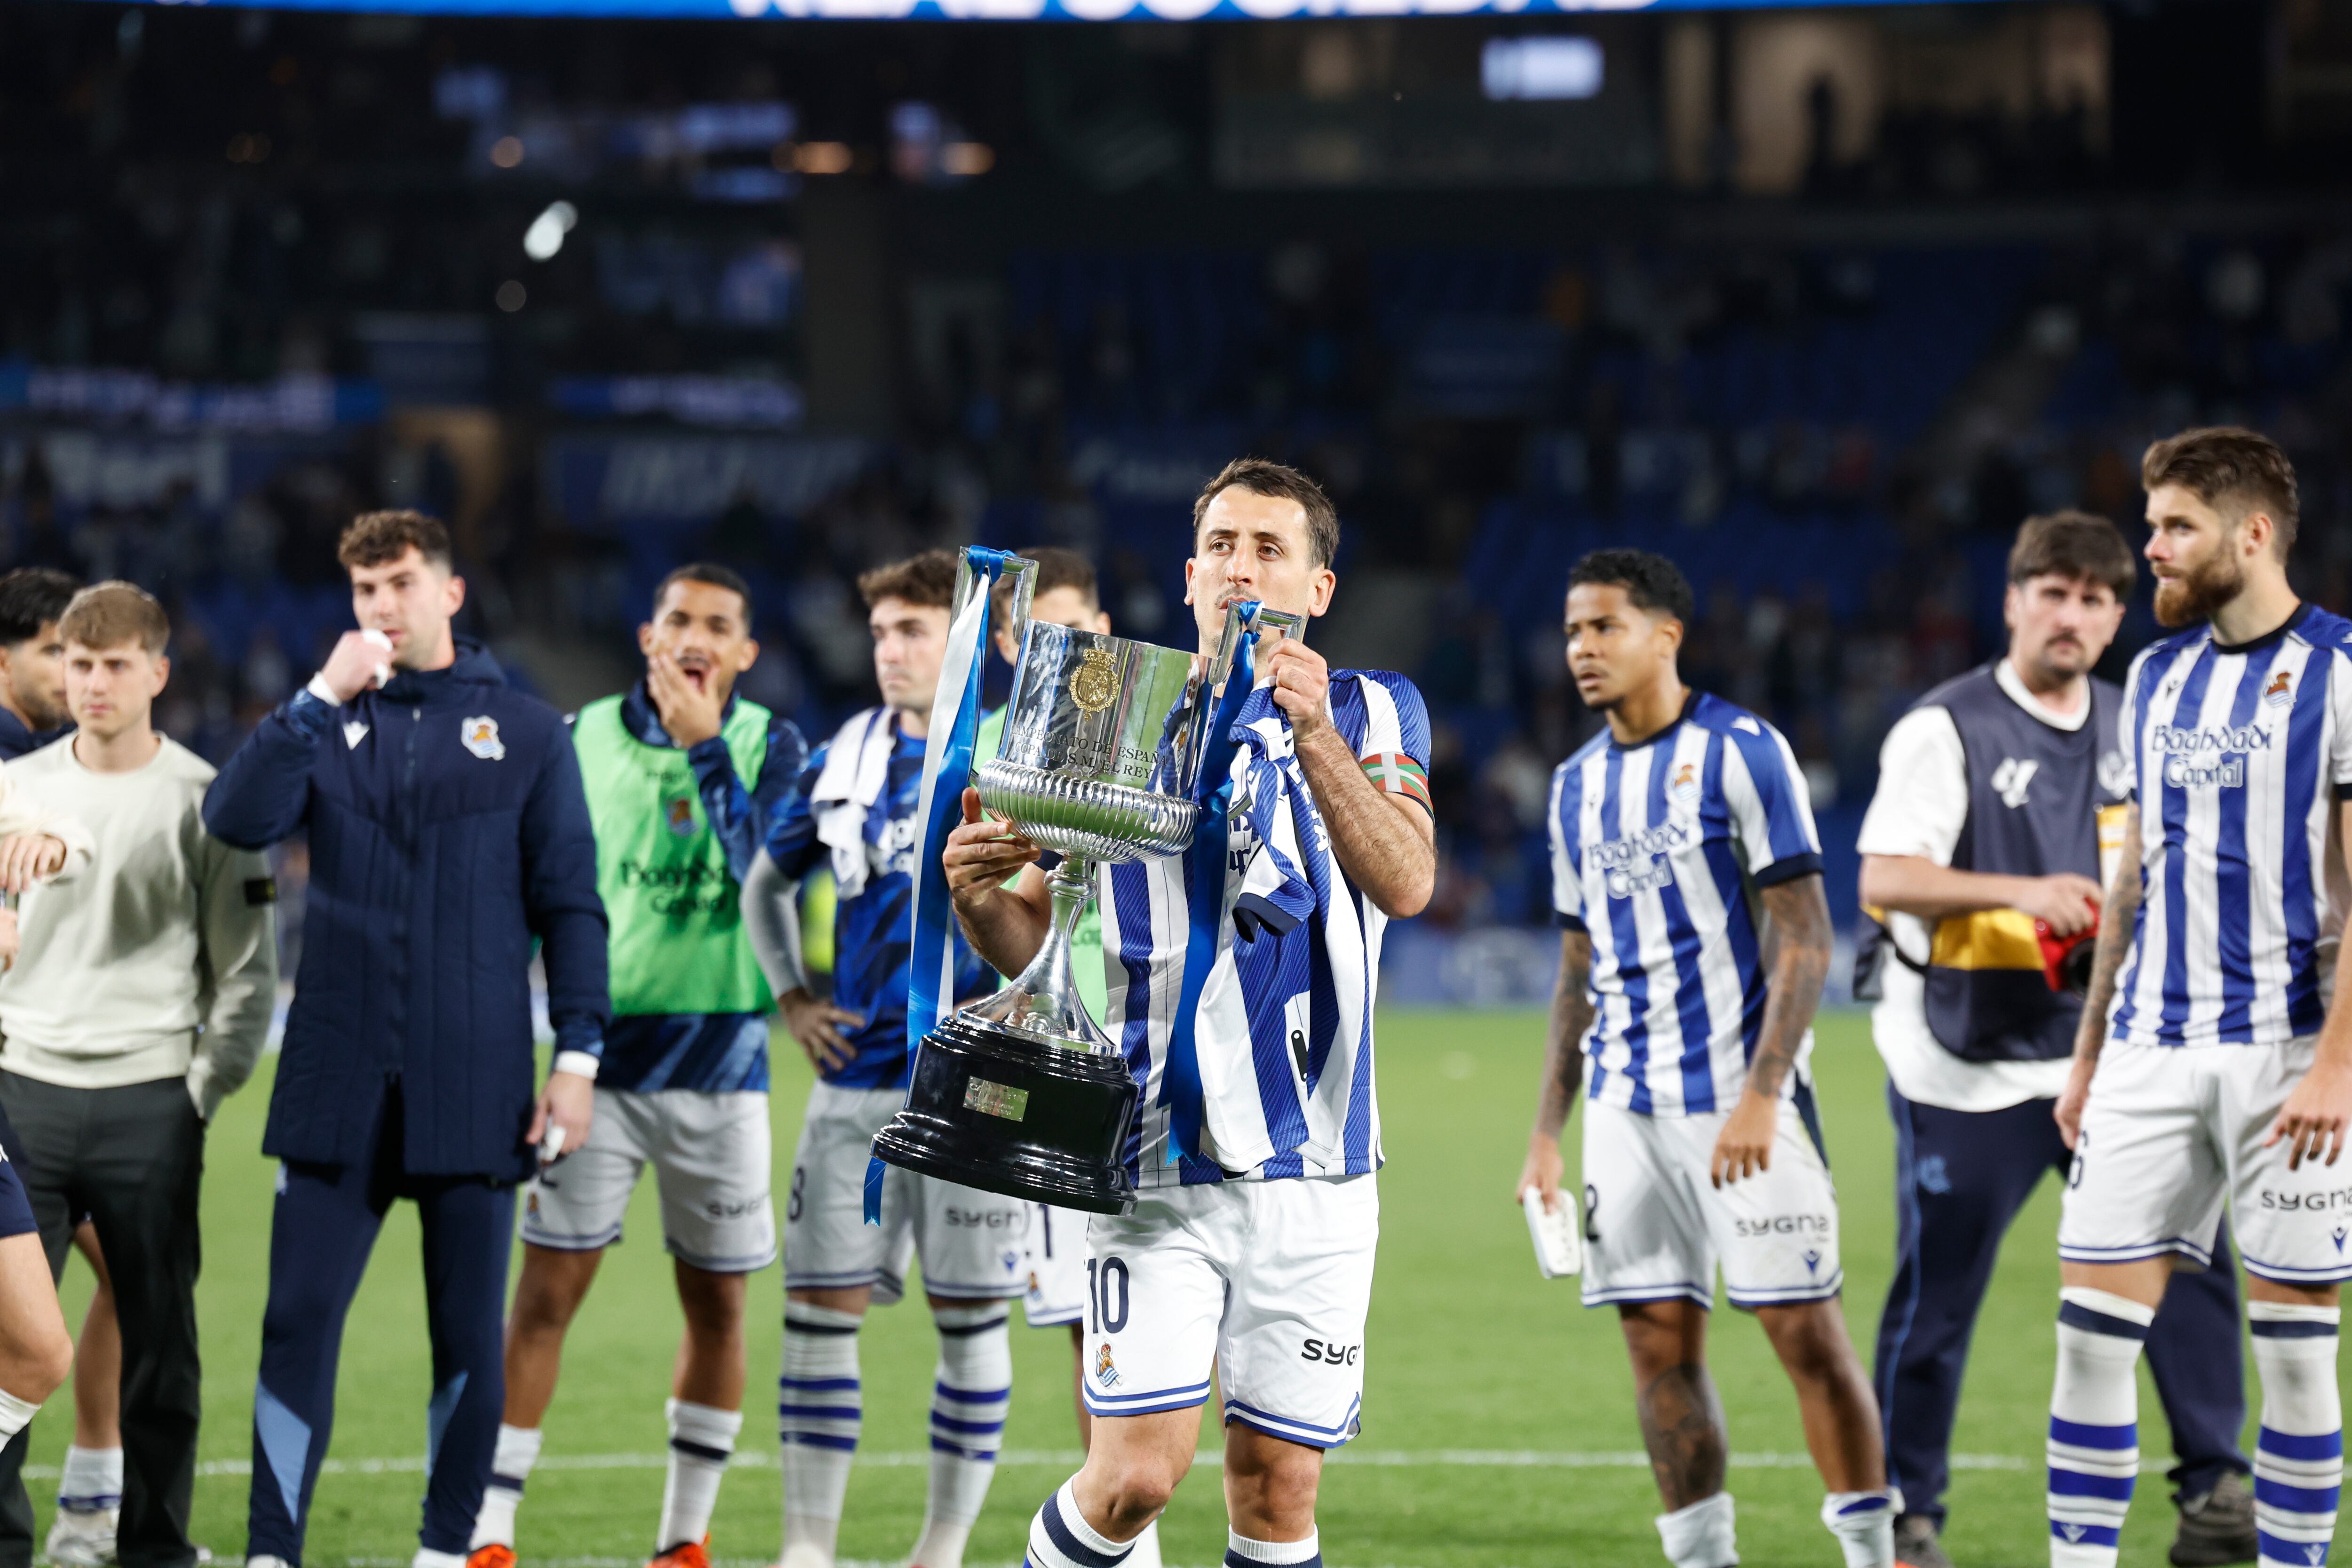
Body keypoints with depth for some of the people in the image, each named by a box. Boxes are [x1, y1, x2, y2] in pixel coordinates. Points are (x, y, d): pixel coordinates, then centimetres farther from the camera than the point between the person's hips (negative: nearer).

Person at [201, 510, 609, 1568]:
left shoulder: (526, 734, 6)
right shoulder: (329, 723, 10)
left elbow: (569, 905, 5)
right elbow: (235, 821, -7)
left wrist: (577, 1055, -3)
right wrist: (321, 700, -13)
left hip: (472, 1084, -1)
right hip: (339, 1084, 1)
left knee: (467, 1335, 4)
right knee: (299, 1321, -5)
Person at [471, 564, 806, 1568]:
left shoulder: (768, 747, 0)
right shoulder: (585, 739, 4)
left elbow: (762, 869, -18)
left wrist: (706, 744, -19)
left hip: (720, 1061, 0)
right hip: (601, 1058, 0)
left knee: (716, 1300, 7)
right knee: (547, 1295, -6)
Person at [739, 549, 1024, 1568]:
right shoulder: (846, 762, 10)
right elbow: (768, 880, 24)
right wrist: (791, 998, 12)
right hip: (856, 1081, 4)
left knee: (970, 1317, 1)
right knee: (820, 1306, 0)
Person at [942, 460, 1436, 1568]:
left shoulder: (1368, 713, 6)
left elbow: (1406, 884, -12)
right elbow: (1029, 937, 8)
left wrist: (1313, 733, -24)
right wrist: (977, 896, -15)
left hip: (1314, 1163, 1)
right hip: (1158, 1158, -1)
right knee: (1138, 1473, -12)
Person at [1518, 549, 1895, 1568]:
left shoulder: (1740, 753, -7)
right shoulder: (1578, 785, 13)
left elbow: (1804, 940, -10)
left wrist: (1760, 1096, -20)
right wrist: (1547, 1132, 13)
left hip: (1740, 1093, -6)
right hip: (1630, 1105, 6)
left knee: (1805, 1330, -5)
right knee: (1660, 1346, 3)